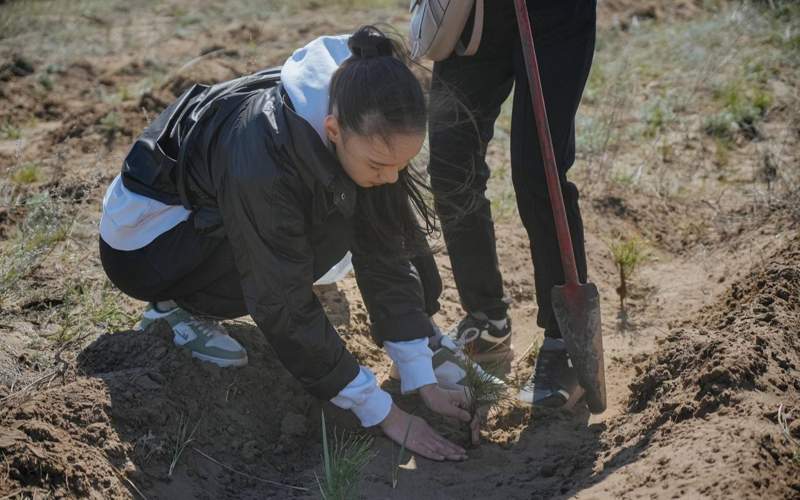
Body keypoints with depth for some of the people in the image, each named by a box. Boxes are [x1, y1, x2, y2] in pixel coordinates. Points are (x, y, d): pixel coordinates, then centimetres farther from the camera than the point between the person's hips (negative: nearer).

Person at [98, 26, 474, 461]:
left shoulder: (364, 135, -21)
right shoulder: (261, 159, -39)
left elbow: (388, 254, -14)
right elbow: (286, 309, -33)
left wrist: (425, 383, -16)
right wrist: (384, 414, -29)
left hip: (209, 214, 7)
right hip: (143, 235, -7)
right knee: (322, 234, -27)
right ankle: (179, 305, -5)